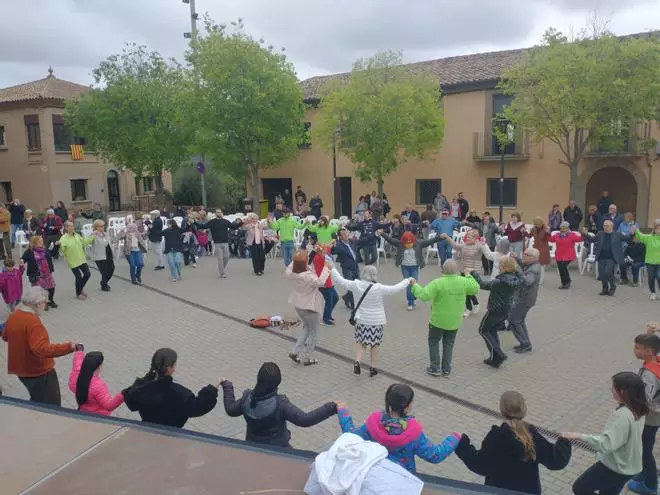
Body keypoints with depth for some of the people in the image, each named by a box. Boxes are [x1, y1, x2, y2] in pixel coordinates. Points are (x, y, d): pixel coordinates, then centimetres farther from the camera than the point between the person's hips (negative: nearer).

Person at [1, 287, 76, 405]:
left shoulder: (13, 316, -1)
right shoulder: (32, 321, -28)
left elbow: (5, 336, 18)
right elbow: (42, 349, -39)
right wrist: (68, 347, -43)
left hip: (21, 370, 9)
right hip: (39, 372, -9)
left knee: (37, 401, 30)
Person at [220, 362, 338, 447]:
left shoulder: (247, 398, -18)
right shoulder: (280, 404, -32)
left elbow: (231, 410, 3)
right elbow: (305, 420, -33)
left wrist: (226, 386, 14)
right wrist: (331, 408, -34)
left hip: (252, 447, 4)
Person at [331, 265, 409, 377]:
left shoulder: (356, 285, -11)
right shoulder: (379, 288, -19)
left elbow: (340, 280, -2)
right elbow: (395, 289, -12)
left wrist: (332, 269, 13)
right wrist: (407, 281, 3)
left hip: (361, 320, 2)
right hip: (376, 321, -2)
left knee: (360, 341, 20)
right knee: (375, 344, 14)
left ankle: (357, 361, 2)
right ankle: (373, 368, 22)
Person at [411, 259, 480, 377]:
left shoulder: (437, 283, -22)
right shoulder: (463, 282, -9)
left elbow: (423, 295, -26)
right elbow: (476, 288, 7)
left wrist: (415, 285, -11)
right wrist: (469, 277, 20)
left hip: (438, 320, -4)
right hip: (454, 321, 4)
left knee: (434, 342, 16)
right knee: (448, 344, 18)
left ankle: (435, 368, 17)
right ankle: (446, 370, 21)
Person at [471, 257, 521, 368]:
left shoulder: (500, 282, -28)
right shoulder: (515, 280, -5)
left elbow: (482, 284, -26)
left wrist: (474, 273, -16)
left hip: (495, 311, -8)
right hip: (506, 311, 8)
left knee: (483, 330, 11)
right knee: (493, 331, 23)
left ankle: (497, 355, 2)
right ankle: (496, 359, 24)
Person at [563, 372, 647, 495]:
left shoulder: (622, 415, -32)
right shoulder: (637, 410, -3)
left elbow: (607, 444, -37)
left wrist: (579, 436, -36)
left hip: (615, 467, -9)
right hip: (628, 466, 9)